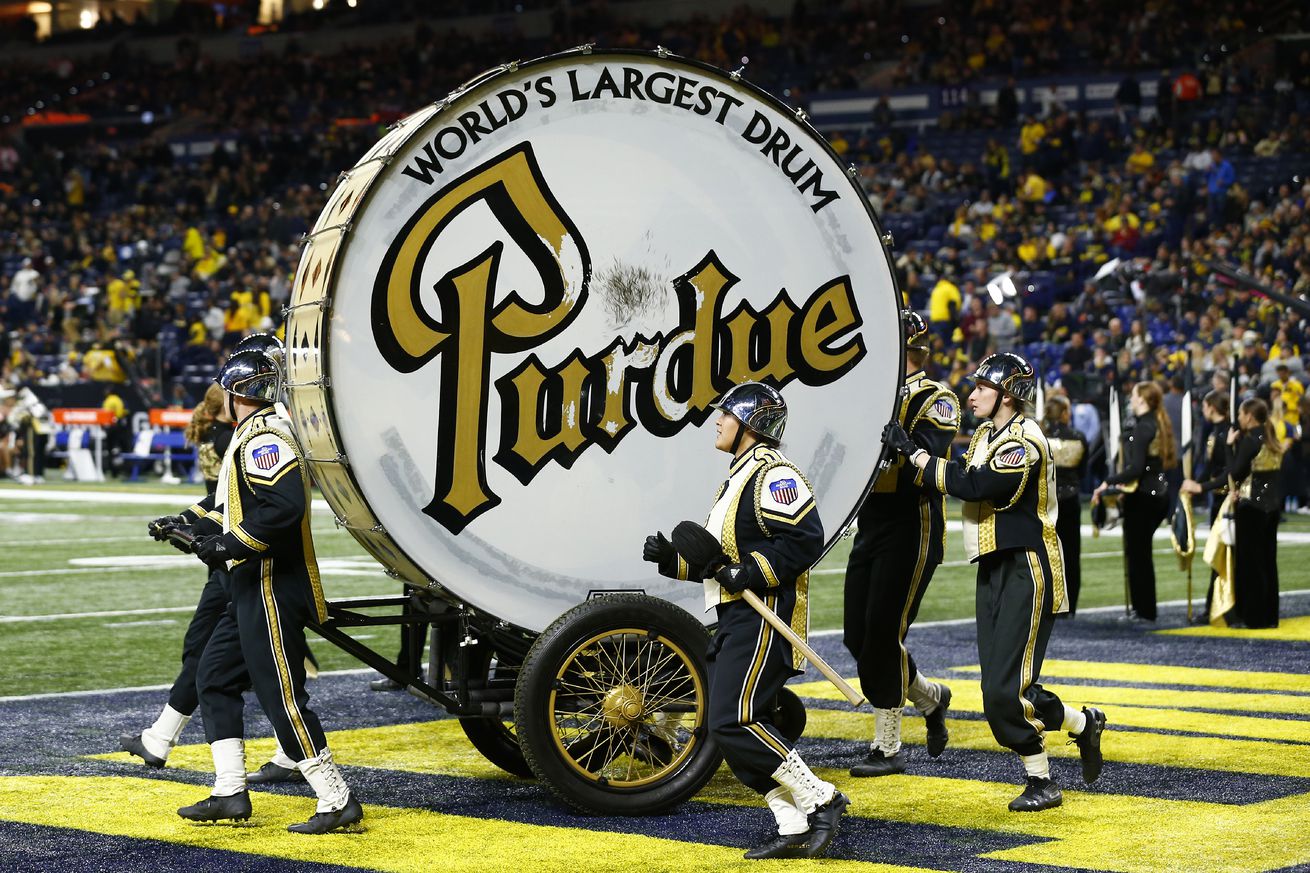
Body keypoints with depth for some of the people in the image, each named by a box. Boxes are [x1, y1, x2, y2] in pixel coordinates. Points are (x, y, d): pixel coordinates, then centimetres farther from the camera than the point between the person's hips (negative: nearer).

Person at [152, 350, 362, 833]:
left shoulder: (264, 436, -15)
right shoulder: (251, 436, 17)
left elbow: (285, 505, -27)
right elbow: (235, 499, 29)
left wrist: (231, 544, -22)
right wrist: (191, 523, 24)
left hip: (273, 586, -11)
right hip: (252, 588, 11)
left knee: (282, 694, -9)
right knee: (215, 678, 14)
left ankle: (338, 802, -5)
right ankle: (230, 794, 17)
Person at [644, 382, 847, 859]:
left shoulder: (772, 473, -11)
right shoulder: (741, 475, 22)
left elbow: (805, 538, -21)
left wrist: (751, 575, -24)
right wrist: (673, 557, 13)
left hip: (763, 618, -11)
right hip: (736, 621, 11)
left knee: (735, 722, -16)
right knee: (735, 727, 6)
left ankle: (820, 801, -7)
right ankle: (796, 828, 7)